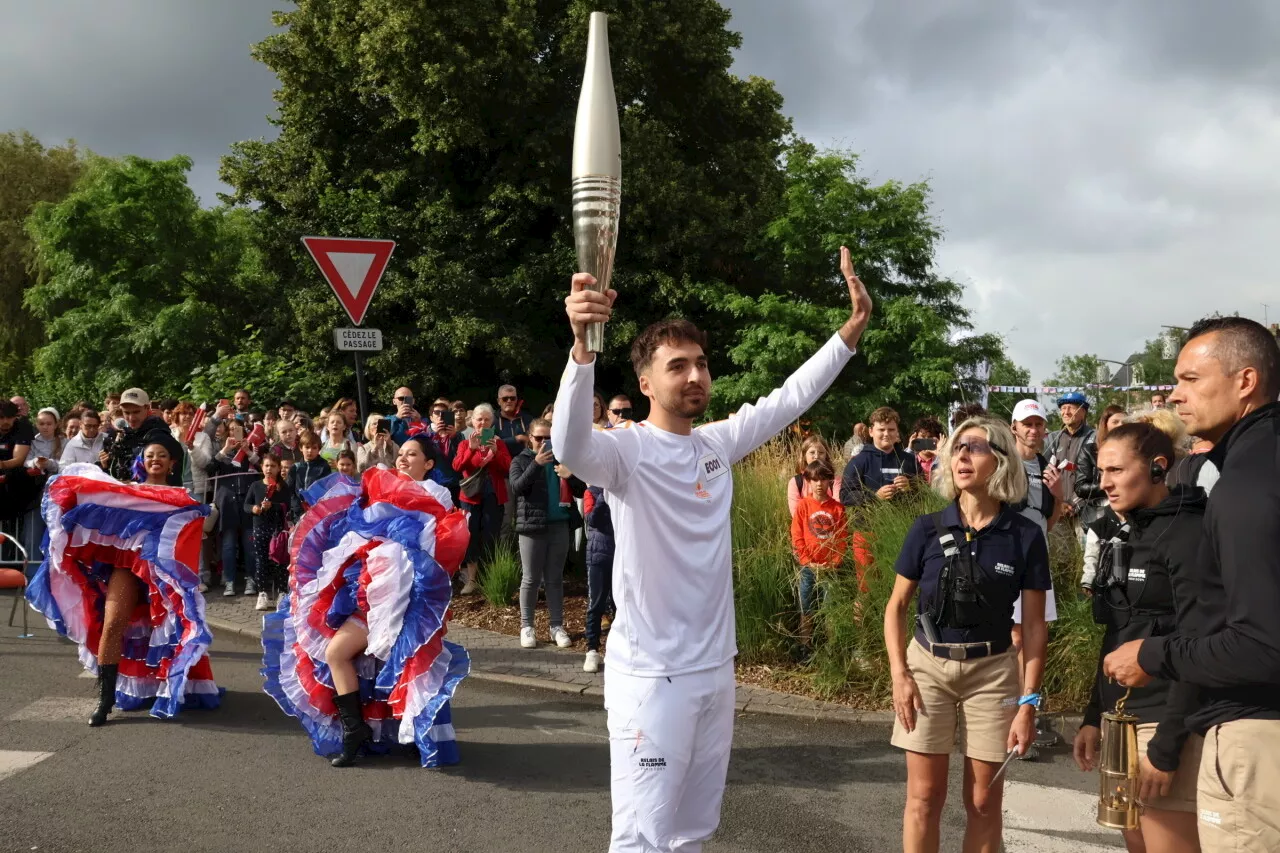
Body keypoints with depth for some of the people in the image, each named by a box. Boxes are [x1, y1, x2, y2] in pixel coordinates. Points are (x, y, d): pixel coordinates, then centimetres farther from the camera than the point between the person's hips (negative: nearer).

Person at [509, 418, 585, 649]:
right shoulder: (521, 461, 3)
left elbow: (582, 490, 10)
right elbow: (517, 488, -15)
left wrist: (571, 476, -12)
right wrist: (536, 463, -24)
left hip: (560, 525, 3)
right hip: (532, 526, -2)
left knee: (555, 578, 9)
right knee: (530, 578, 2)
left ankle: (557, 626, 13)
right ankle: (526, 626, 9)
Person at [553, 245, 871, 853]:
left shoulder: (718, 442, 7)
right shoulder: (626, 449, -14)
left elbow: (790, 398, 15)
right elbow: (570, 447, -36)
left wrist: (851, 330, 8)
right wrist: (582, 344, -50)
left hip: (715, 668, 7)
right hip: (650, 676, -7)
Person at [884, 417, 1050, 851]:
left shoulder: (1025, 536, -6)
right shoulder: (927, 529, -3)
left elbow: (1034, 625, -3)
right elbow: (896, 606, 4)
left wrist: (1028, 701, -7)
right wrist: (899, 675, -7)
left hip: (992, 671, 0)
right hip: (928, 665, 1)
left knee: (984, 802, 6)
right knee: (924, 796, 4)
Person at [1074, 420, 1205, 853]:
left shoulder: (1188, 533, -13)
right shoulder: (1135, 535, 14)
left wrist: (1166, 748, -20)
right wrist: (1093, 717, 17)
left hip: (1164, 725, -9)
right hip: (1123, 720, 9)